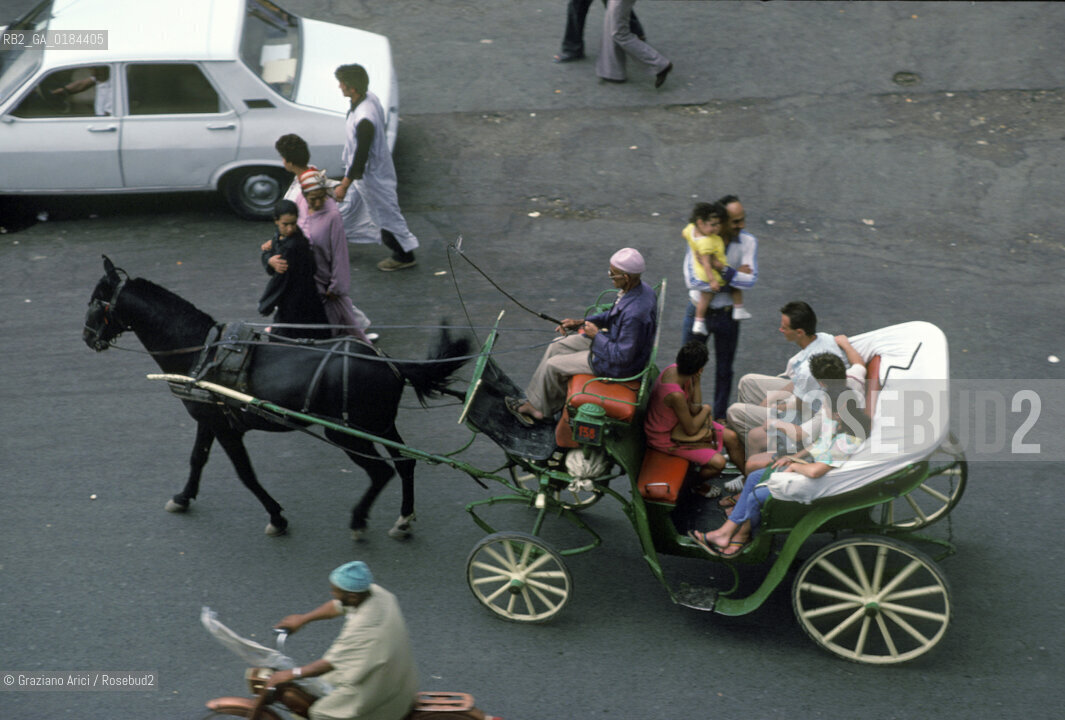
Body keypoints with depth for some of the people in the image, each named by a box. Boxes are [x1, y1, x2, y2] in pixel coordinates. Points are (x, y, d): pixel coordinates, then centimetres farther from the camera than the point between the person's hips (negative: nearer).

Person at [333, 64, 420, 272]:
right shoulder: (369, 97, -10)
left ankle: (404, 256, 28)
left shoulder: (364, 120, -39)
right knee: (351, 201, 27)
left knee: (385, 212, 10)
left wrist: (344, 185, -21)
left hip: (371, 174, -10)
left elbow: (360, 158, -31)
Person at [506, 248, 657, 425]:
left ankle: (542, 407, 27)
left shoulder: (635, 313, -37)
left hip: (618, 365, -10)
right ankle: (534, 403, 20)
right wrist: (581, 322, 6)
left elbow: (622, 356, -30)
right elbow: (614, 316, 12)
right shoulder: (640, 288, -6)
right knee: (555, 347, 13)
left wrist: (596, 335, -17)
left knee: (553, 365, 0)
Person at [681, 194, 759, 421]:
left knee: (724, 371, 16)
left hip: (727, 315, 1)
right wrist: (734, 274, -24)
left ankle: (719, 418, 33)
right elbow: (692, 280, -26)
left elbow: (750, 280, -22)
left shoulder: (748, 242, -12)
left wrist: (722, 269, -34)